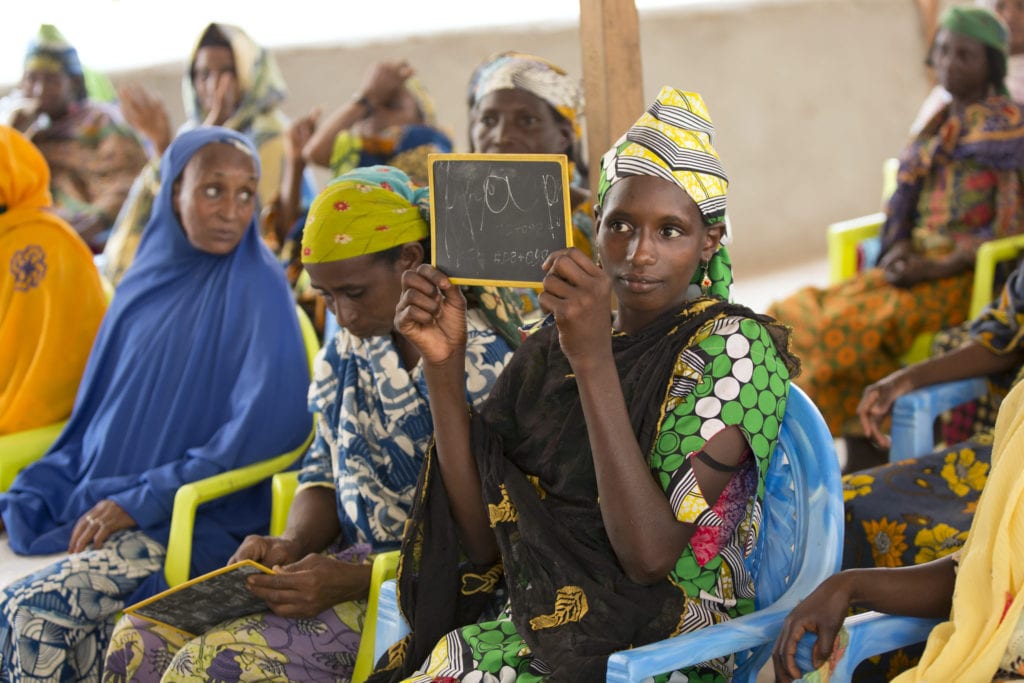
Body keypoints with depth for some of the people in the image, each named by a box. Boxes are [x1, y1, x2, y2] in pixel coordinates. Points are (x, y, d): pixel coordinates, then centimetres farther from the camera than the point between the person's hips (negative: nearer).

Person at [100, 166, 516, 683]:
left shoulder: (485, 363, -16)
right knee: (141, 641, -8)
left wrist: (354, 581, -24)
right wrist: (292, 544, -4)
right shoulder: (349, 349, 8)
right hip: (342, 561, 7)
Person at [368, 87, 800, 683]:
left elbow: (650, 555, -19)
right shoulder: (555, 347, 9)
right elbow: (485, 542, 0)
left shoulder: (728, 347, -7)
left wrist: (594, 361, -23)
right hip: (536, 626, 5)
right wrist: (444, 367, -7)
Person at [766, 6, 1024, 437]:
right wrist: (898, 249, -3)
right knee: (795, 315, -11)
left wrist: (936, 268, -18)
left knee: (848, 324, -28)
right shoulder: (940, 123, 17)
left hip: (966, 275, -7)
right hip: (918, 265, 8)